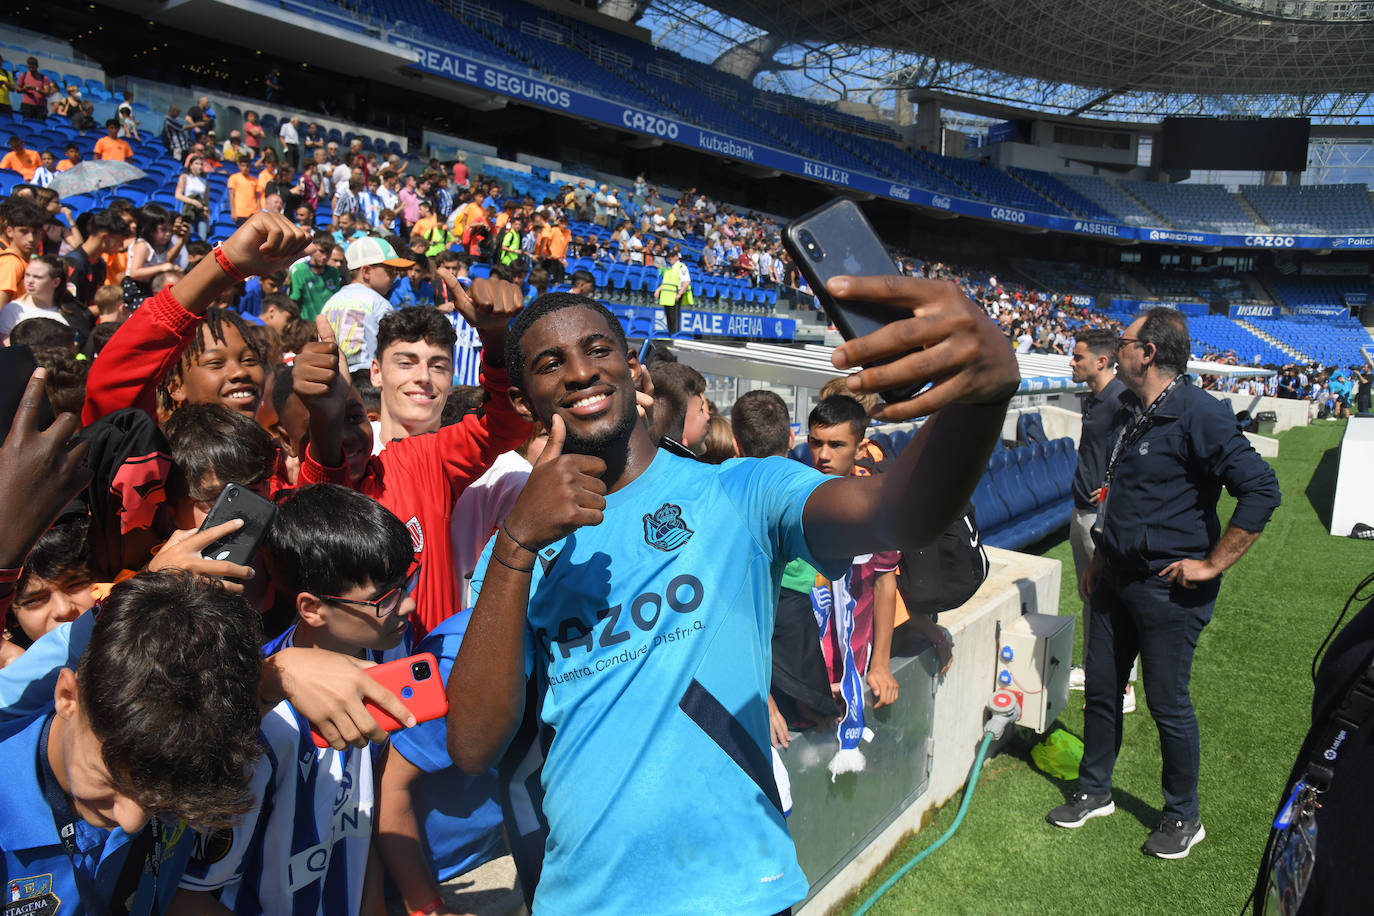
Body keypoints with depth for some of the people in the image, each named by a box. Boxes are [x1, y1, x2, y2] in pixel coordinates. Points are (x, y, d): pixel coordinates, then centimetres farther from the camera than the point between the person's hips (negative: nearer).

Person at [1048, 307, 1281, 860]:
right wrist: (1100, 560, 20)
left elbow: (1261, 490, -23)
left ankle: (1183, 819, 27)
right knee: (1100, 691, 16)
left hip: (1168, 589, -8)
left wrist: (1212, 565, -19)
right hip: (1117, 582, 8)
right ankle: (1094, 793, 34)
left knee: (1168, 705, 6)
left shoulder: (1198, 414, -18)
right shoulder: (1136, 413, 10)